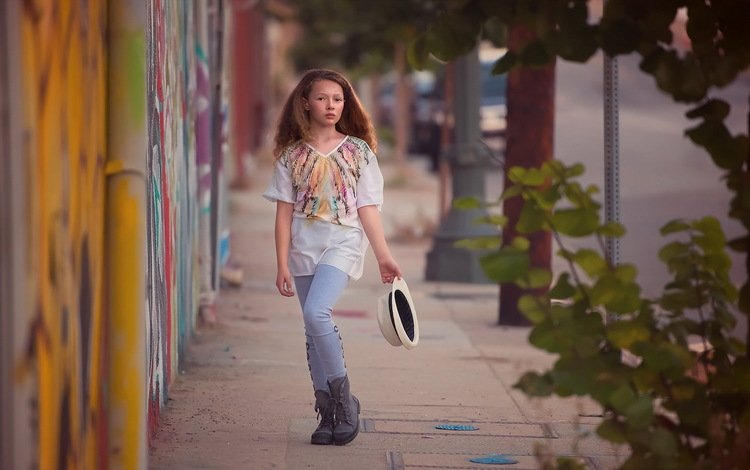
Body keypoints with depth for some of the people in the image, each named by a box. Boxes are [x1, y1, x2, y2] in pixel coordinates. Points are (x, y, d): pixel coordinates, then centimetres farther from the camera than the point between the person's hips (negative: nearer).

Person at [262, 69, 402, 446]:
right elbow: (284, 212, 4)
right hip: (303, 248, 3)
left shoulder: (358, 152, 4)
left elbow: (367, 209, 4)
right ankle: (328, 414, 12)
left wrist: (384, 256, -1)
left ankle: (343, 398, -11)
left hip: (342, 244, -3)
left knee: (316, 313, -24)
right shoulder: (292, 155, 6)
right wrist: (282, 264, -1)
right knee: (313, 331, 4)